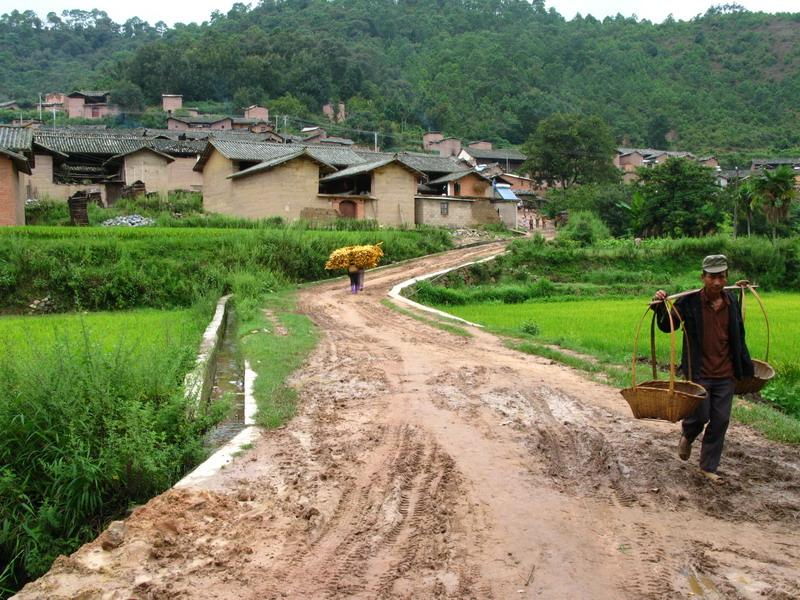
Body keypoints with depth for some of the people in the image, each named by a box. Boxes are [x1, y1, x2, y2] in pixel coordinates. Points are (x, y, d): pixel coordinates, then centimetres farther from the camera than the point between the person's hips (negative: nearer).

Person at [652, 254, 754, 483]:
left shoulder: (732, 301, 2)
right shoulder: (689, 302, -10)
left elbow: (739, 337, 14)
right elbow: (666, 326, -1)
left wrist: (745, 367, 17)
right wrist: (660, 306, -19)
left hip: (726, 374, 4)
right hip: (699, 373, -4)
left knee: (720, 421, 7)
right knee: (700, 416, -3)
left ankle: (708, 466, 22)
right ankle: (686, 436, 34)